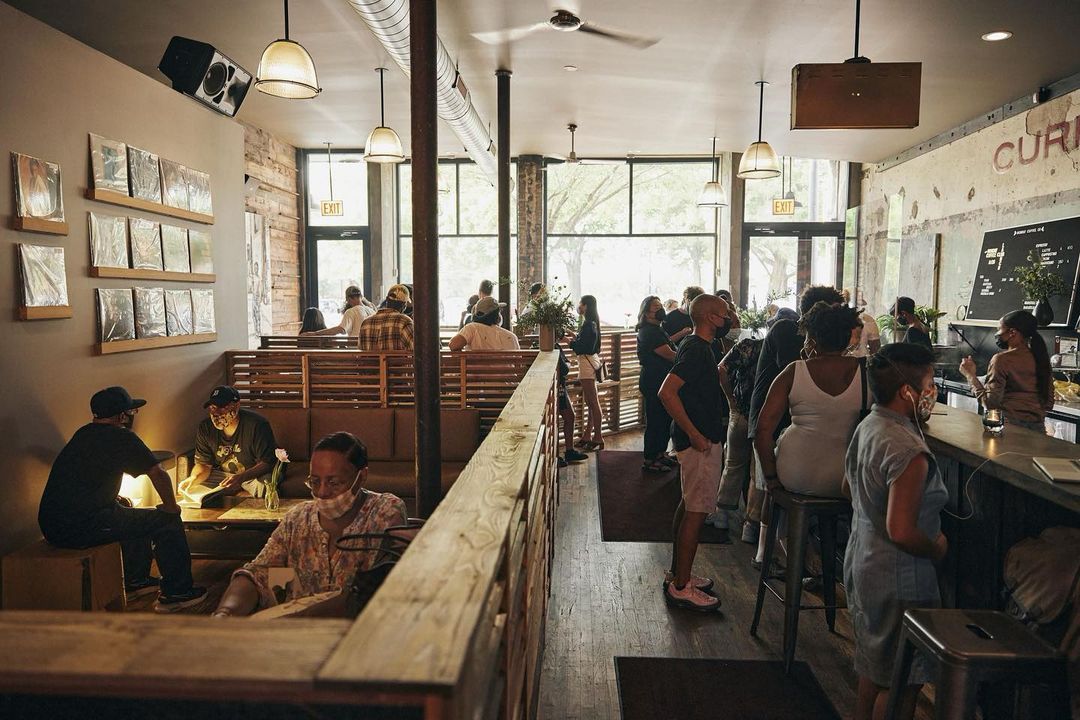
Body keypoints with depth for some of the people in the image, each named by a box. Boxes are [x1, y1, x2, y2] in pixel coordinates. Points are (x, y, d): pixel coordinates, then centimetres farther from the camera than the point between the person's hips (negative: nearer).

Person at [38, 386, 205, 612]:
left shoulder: (84, 434, 16)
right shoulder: (121, 437, -11)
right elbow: (158, 474, -12)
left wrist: (117, 500, 29)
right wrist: (171, 506, 4)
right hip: (82, 528, -10)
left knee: (135, 514, 30)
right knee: (168, 521, -2)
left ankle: (136, 581, 37)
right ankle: (175, 593, 4)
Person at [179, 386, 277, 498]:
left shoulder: (257, 425, -22)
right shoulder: (205, 428, -7)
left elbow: (267, 463, -21)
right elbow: (203, 464, 1)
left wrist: (241, 478, -37)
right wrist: (193, 478, -23)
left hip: (255, 475, -5)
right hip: (223, 475, 5)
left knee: (264, 488, -37)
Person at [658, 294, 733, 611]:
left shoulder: (697, 346, 12)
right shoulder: (697, 349, -19)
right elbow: (667, 392, -29)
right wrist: (694, 434, -25)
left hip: (700, 440, 11)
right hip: (700, 442, -11)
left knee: (688, 507, 17)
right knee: (696, 511, -4)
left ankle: (677, 574, 28)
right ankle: (681, 587, 5)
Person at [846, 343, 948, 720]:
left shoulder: (866, 427, 0)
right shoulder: (908, 451, -28)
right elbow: (901, 532, -30)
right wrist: (938, 548, -11)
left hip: (862, 564, 9)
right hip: (898, 581, -9)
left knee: (873, 668, 25)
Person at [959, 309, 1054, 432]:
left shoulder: (1001, 360, -12)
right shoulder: (1040, 358, 6)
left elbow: (990, 403, -15)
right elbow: (1049, 404, 10)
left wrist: (970, 375, -7)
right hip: (1038, 427, 6)